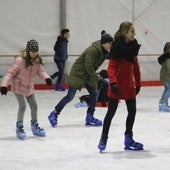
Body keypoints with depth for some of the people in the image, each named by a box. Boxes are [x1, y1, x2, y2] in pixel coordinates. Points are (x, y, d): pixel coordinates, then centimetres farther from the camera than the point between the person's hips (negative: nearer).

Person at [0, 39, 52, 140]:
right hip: (18, 87, -6)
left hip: (30, 88, 6)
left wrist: (46, 78, -32)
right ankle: (19, 128, 1)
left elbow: (41, 71, -9)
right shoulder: (20, 60, -24)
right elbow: (11, 73, -21)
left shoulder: (37, 61, -7)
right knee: (23, 105, -16)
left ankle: (35, 126, 32)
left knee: (34, 106, 13)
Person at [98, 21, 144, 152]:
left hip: (129, 85, 7)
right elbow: (112, 67, -19)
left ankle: (129, 139, 21)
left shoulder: (133, 46, 6)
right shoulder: (117, 47, -16)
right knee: (111, 111, 1)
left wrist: (138, 83, 17)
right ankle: (103, 139, 14)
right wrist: (113, 83, -31)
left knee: (132, 111, 9)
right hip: (117, 86, -7)